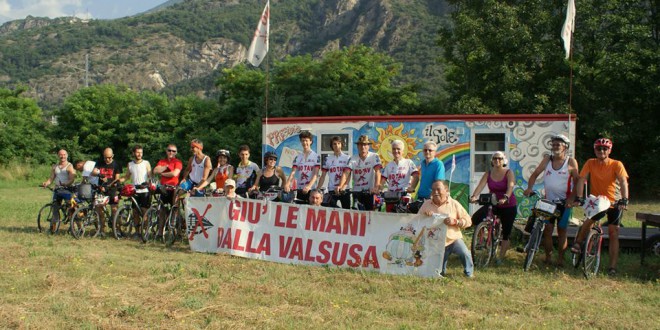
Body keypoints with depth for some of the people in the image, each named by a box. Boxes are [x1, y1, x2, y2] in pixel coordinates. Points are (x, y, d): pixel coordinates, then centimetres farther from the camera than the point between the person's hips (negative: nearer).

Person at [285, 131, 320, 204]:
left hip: (311, 189, -3)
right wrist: (287, 184, -16)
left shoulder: (316, 156, 0)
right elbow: (293, 173, 2)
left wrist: (309, 186, -24)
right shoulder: (297, 157, 11)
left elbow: (316, 174, -8)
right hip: (299, 189, 3)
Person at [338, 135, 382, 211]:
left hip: (369, 192, -2)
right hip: (356, 191, 2)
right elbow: (346, 173, -9)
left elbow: (377, 171, -16)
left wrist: (376, 186, -32)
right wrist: (340, 186, -26)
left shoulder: (374, 157, -4)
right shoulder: (353, 159, 2)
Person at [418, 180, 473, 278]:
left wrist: (455, 221, -20)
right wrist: (424, 216, -15)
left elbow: (468, 221, -3)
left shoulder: (454, 204, -1)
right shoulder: (426, 204, 4)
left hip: (453, 238, -2)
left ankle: (469, 274, -6)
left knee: (465, 254, -30)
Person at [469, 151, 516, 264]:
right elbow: (480, 186, -17)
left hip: (508, 206, -3)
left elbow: (510, 187, -28)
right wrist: (474, 196, -36)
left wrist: (505, 198, -48)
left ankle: (500, 258, 13)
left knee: (506, 234, 0)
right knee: (475, 219, -19)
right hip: (493, 204, 3)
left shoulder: (509, 173, -11)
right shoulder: (488, 174, -2)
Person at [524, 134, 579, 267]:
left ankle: (560, 258, 12)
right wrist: (529, 188, -14)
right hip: (548, 201, 2)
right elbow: (535, 174, 3)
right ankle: (548, 257, 8)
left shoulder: (571, 162, -4)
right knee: (547, 230, 0)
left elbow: (577, 181, -3)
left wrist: (572, 198, -14)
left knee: (562, 231, 5)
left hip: (564, 202, -2)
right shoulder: (547, 159, 3)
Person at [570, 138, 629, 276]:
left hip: (614, 203, -1)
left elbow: (623, 182, -23)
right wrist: (579, 198, -27)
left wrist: (624, 200, -38)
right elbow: (581, 180, -14)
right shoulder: (590, 163, -7)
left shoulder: (616, 164, -13)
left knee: (613, 234, -2)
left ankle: (612, 267, 3)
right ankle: (577, 243, 2)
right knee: (588, 222, -24)